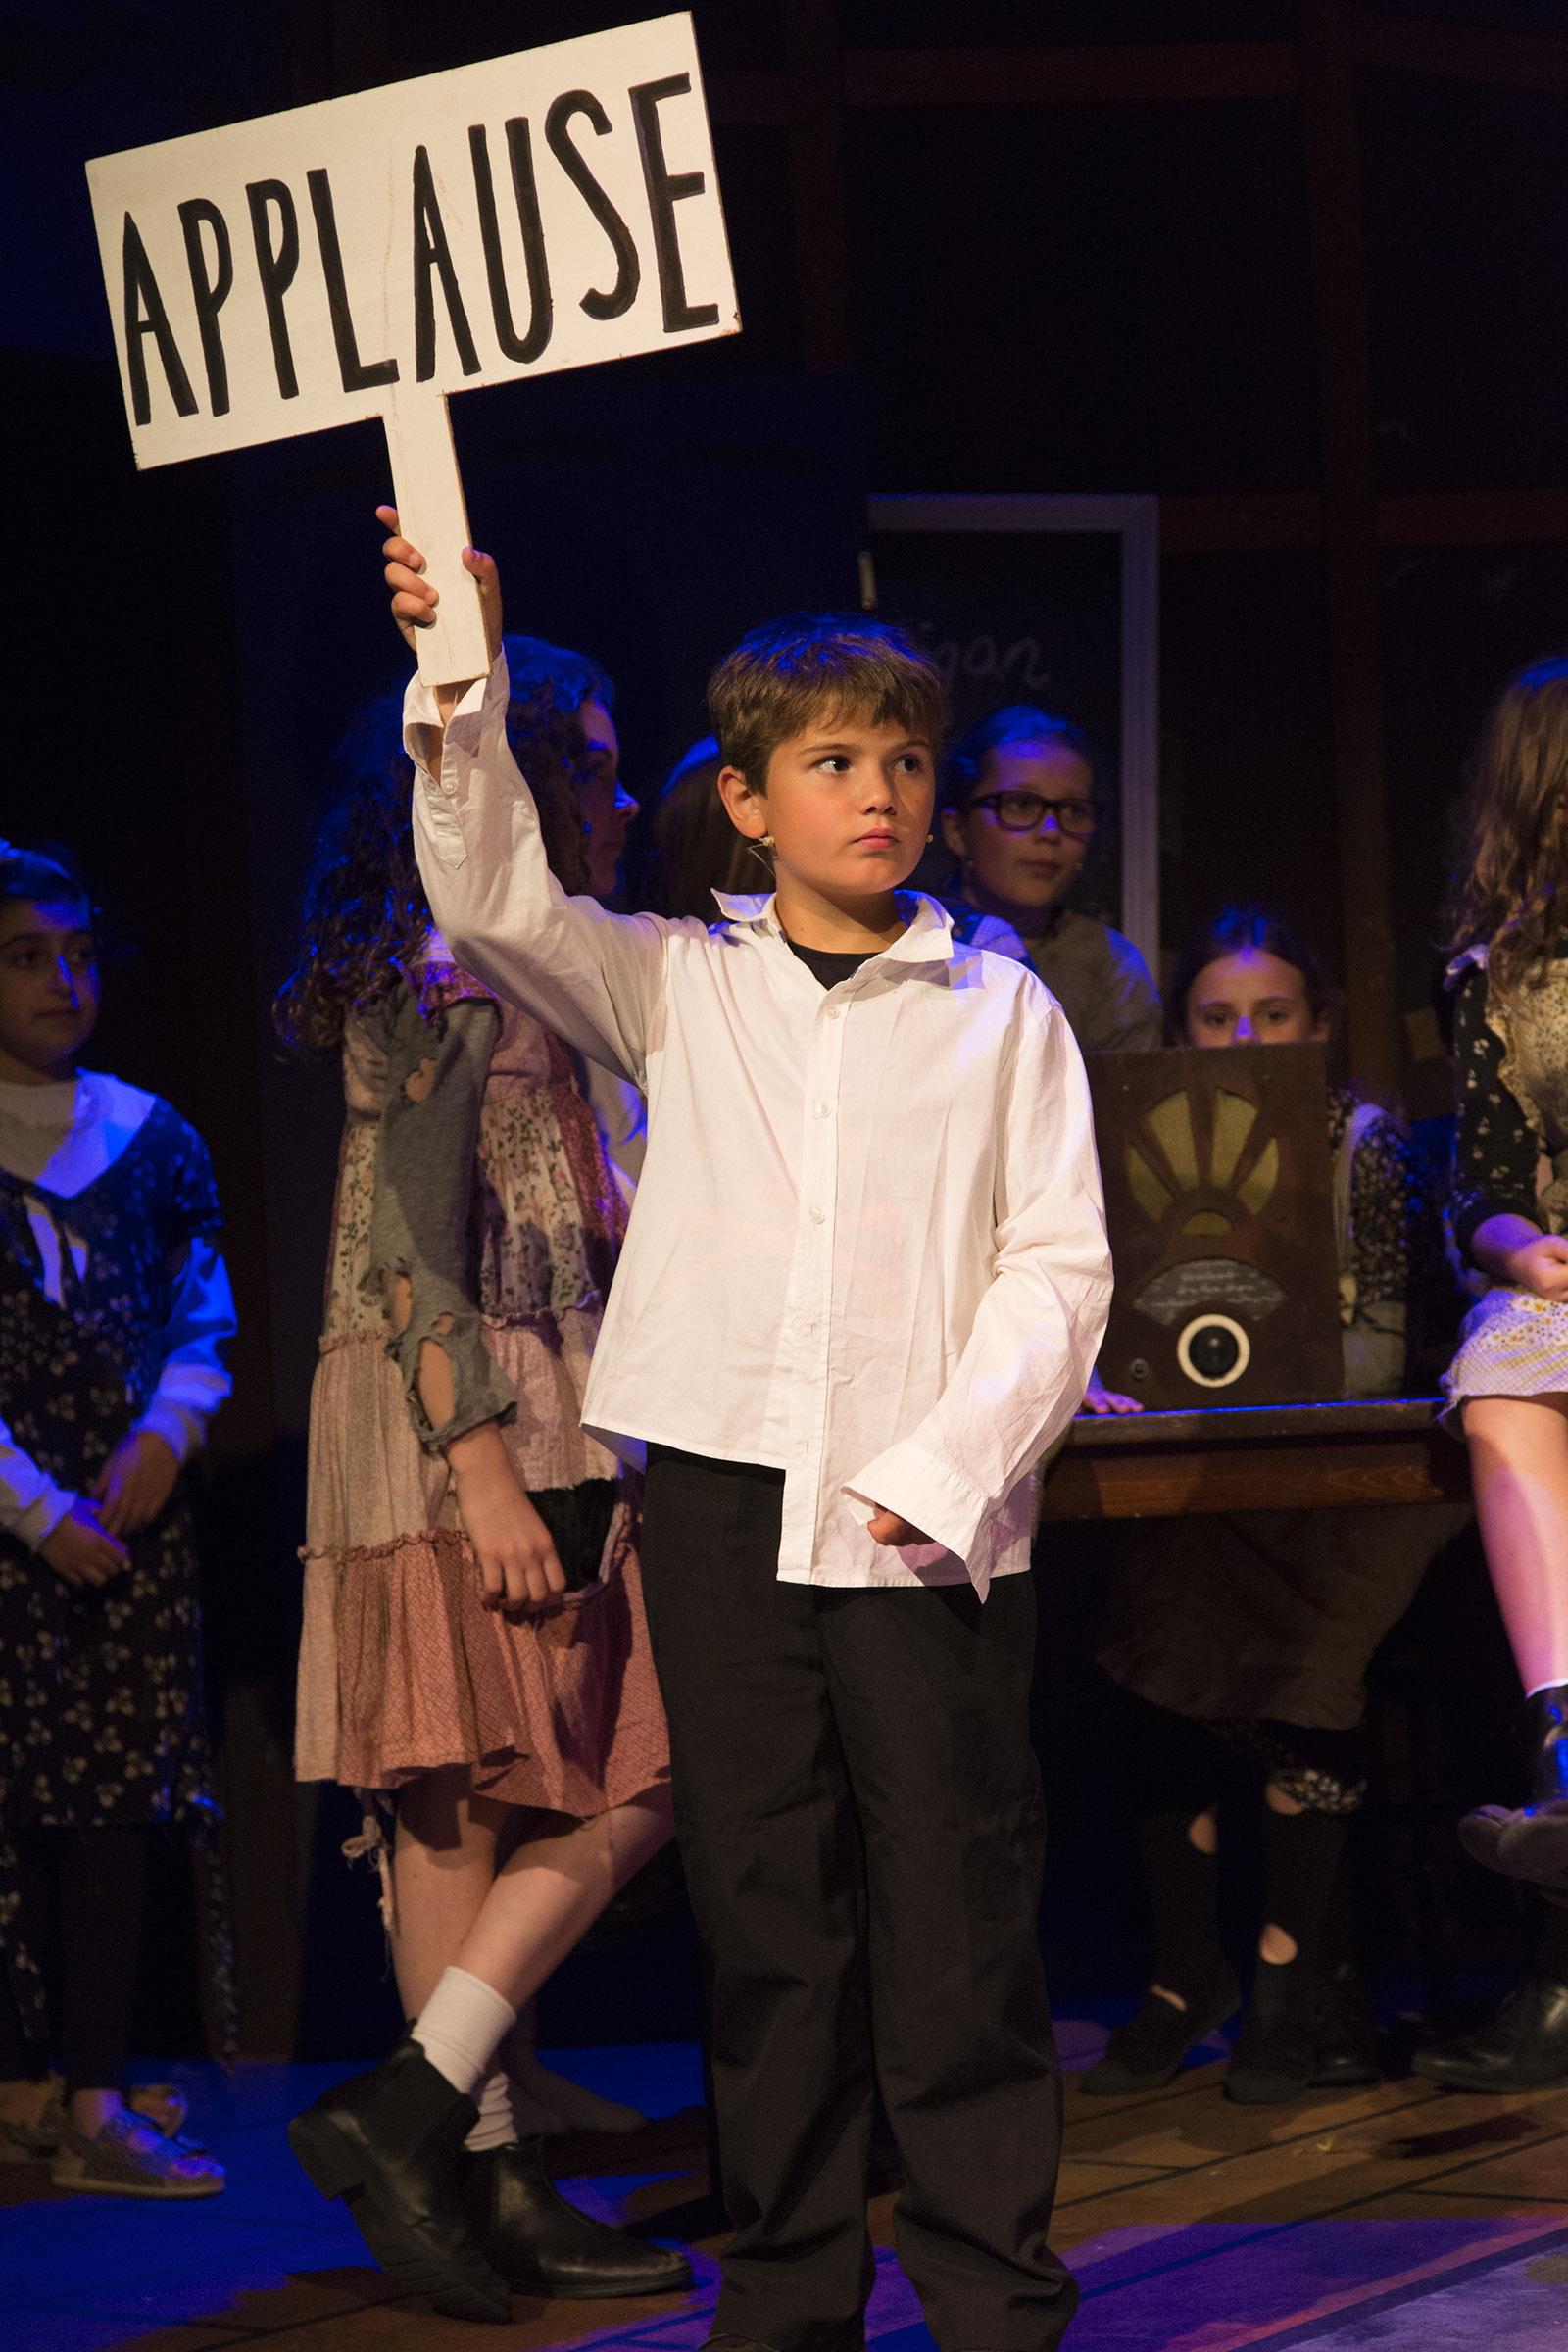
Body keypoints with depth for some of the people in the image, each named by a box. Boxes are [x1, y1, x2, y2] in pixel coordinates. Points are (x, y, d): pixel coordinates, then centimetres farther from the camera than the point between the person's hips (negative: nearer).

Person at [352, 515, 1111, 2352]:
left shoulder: (1000, 1012, 7)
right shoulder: (679, 986, 11)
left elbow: (1058, 1267, 1)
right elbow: (494, 903, -3)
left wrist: (946, 1469, -10)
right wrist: (461, 687, -16)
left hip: (930, 1520, -2)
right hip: (725, 1499, 2)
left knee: (960, 1923, -2)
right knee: (763, 1919, 7)